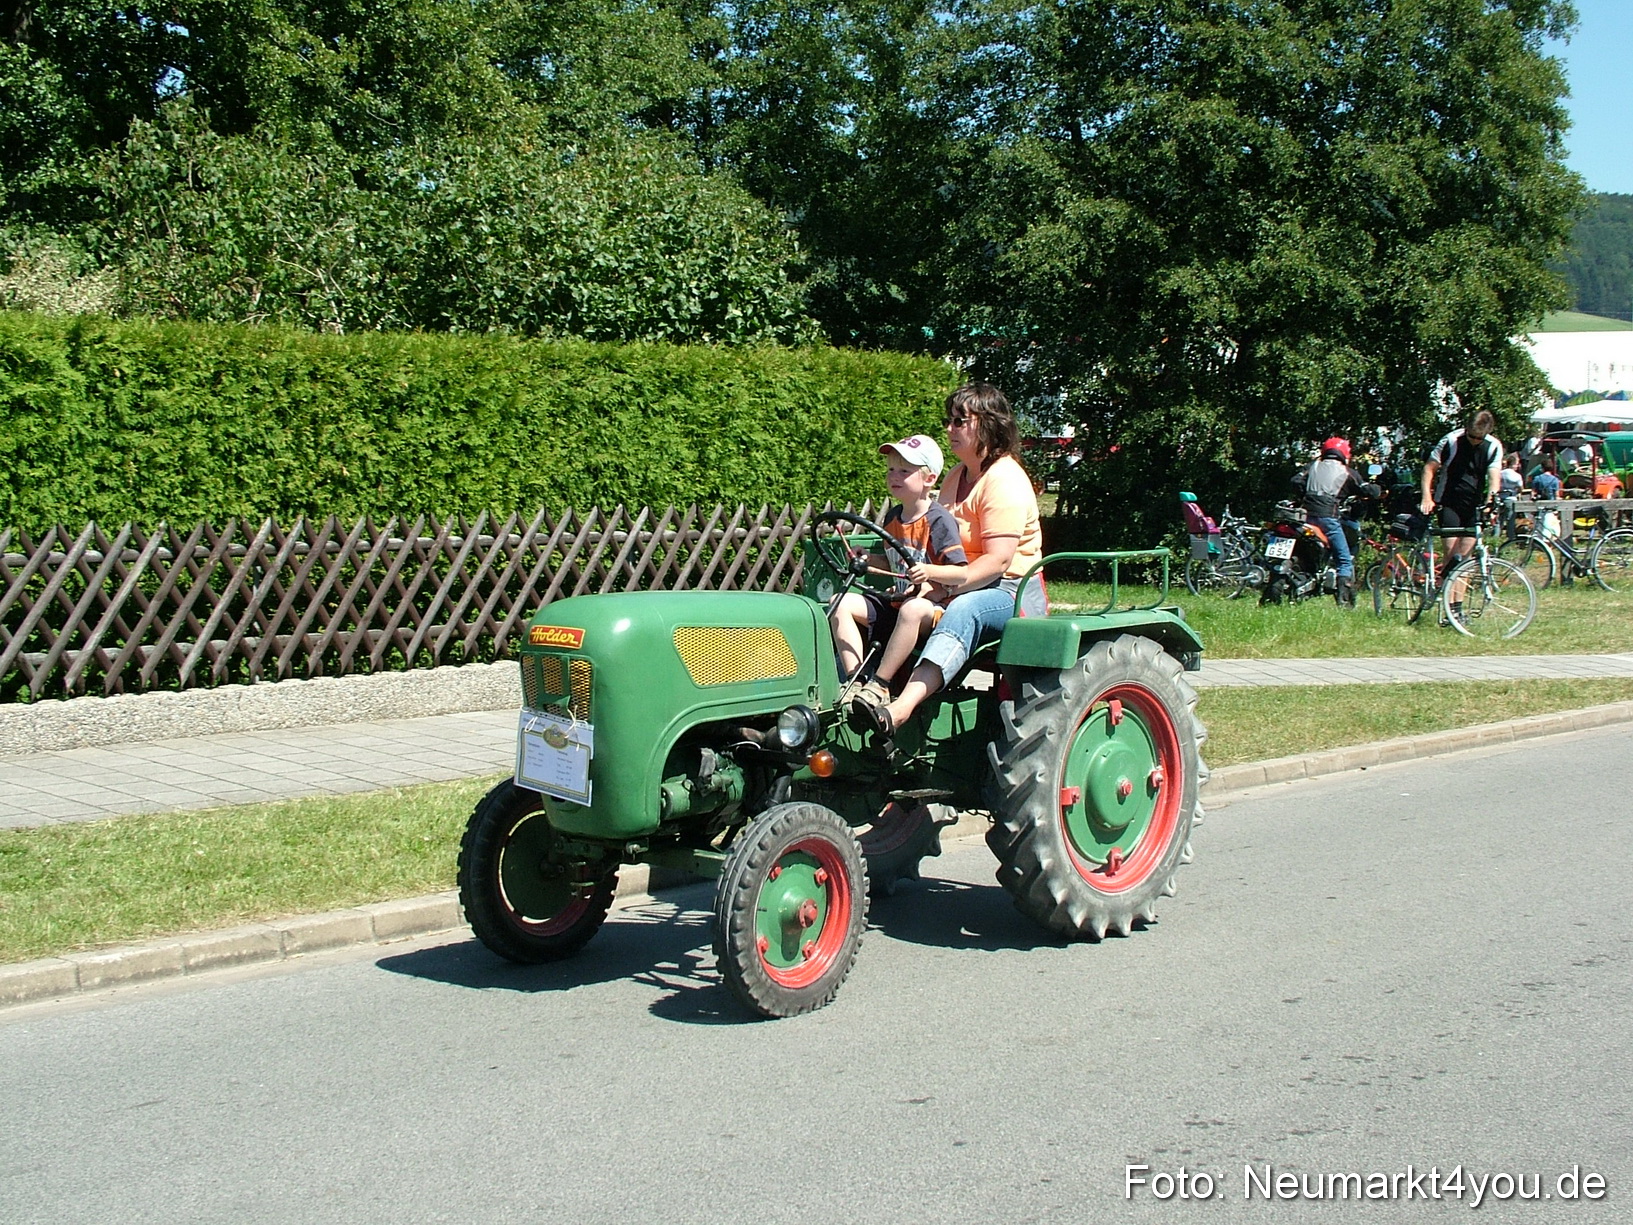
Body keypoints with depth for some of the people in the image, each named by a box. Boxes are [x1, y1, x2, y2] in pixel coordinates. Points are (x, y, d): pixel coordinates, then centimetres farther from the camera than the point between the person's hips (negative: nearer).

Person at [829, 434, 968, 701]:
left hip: (932, 606, -8)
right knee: (841, 603, -9)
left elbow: (960, 573, -18)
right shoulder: (892, 518, 12)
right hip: (896, 603, 8)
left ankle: (879, 686, -32)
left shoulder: (939, 521, -10)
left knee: (913, 609, -41)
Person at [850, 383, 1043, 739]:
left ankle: (899, 709, -60)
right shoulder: (956, 478, 17)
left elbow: (997, 562, -22)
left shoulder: (1005, 479, -11)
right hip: (963, 593, 9)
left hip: (1013, 594, -9)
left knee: (963, 610, -40)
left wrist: (938, 574, -35)